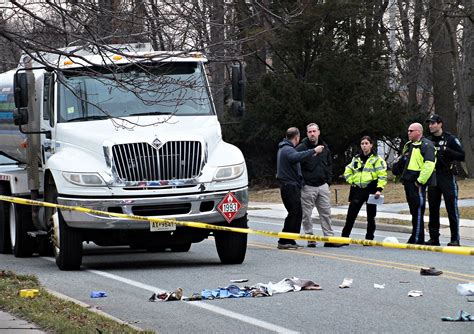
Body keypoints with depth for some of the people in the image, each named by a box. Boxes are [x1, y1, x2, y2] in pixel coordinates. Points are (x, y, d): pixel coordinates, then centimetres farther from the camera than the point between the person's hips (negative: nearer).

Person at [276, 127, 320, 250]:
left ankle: (290, 241, 12)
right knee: (294, 213, -10)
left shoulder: (284, 148, 20)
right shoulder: (288, 149, -15)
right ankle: (284, 242, -9)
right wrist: (313, 151, -37)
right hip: (290, 186, -10)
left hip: (290, 186, 10)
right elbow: (296, 157, -36)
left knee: (297, 214, 10)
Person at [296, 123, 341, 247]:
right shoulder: (301, 148, -6)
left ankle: (329, 238, 7)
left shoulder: (324, 148, 12)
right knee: (306, 214, -1)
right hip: (307, 186, -5)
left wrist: (328, 180, 12)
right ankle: (310, 238, 6)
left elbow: (329, 164, 20)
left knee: (326, 213, 4)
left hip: (323, 186, 5)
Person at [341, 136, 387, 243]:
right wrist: (352, 181, 7)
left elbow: (382, 175, -8)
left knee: (371, 216, 3)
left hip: (371, 190, -4)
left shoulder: (377, 159, -2)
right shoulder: (356, 159, 14)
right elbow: (347, 172, 23)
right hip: (357, 190, 4)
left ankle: (369, 238, 11)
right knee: (351, 214, -1)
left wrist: (379, 189, -16)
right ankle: (344, 237, 2)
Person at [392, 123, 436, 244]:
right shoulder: (408, 145, 20)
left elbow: (429, 165, -19)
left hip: (418, 183, -9)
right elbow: (403, 161, 35)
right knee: (414, 211, 13)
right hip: (409, 182, 9)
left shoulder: (426, 145, -10)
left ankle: (417, 239, -7)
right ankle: (415, 238, 18)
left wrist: (420, 181, -20)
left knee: (418, 212, -8)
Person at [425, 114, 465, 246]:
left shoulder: (450, 139, -3)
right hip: (433, 178, 6)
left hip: (447, 177, -6)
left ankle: (455, 239, -3)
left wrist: (446, 151, -19)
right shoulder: (429, 141, 14)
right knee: (433, 209, 6)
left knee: (452, 209, -5)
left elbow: (462, 156, -8)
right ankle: (434, 238, 11)